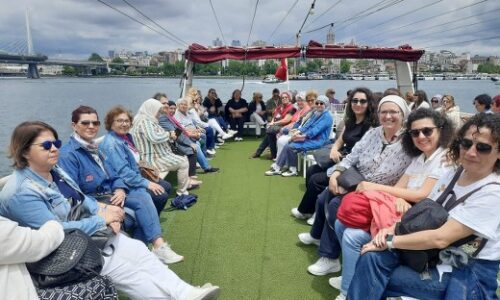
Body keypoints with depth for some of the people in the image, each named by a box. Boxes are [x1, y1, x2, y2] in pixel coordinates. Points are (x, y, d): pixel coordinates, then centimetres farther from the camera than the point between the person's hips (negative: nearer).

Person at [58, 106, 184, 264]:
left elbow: (116, 173, 11)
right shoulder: (68, 154, -15)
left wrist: (120, 189, -11)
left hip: (112, 193, 7)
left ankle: (158, 245, -25)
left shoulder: (100, 146, 10)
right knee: (139, 204, -23)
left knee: (143, 196, -18)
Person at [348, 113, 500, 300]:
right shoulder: (453, 174, 3)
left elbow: (440, 238, -25)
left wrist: (389, 242, -19)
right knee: (372, 257, -19)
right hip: (435, 255, 6)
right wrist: (393, 229, -10)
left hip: (469, 275, -6)